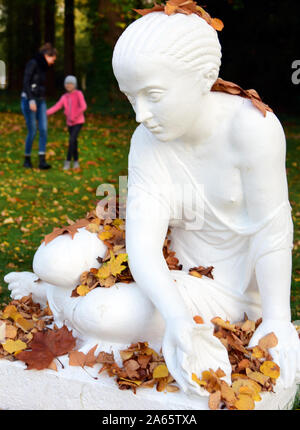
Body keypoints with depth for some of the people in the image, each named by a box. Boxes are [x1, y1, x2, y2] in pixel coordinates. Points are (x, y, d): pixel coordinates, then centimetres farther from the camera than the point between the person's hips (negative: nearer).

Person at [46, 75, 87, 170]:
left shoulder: (79, 94, -12)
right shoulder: (64, 97, 3)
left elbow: (83, 107, -22)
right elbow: (56, 107, -3)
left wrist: (74, 117, -22)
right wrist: (45, 113, -16)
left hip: (78, 122, -5)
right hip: (70, 123, 5)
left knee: (71, 140, -18)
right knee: (74, 142, 10)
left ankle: (68, 161, -11)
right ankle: (76, 161, 23)